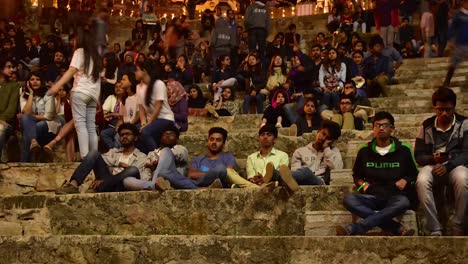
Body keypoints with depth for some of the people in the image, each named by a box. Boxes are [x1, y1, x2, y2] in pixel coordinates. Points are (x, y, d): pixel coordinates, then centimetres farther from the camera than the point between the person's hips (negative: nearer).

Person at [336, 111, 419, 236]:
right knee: (349, 199, -30)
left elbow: (414, 174, 17)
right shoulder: (365, 151, 14)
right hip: (372, 197, 2)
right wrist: (362, 184, 4)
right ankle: (397, 229, -35)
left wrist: (405, 180, -4)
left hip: (395, 198, -1)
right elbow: (357, 176, 25)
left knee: (403, 202, -38)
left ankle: (353, 229, -44)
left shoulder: (403, 150, 9)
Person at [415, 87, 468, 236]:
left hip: (455, 165, -1)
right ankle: (435, 230, -31)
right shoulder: (427, 126, 7)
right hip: (432, 165, 1)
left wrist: (448, 166, -23)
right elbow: (419, 156, 6)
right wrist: (433, 158, -18)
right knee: (421, 181, -35)